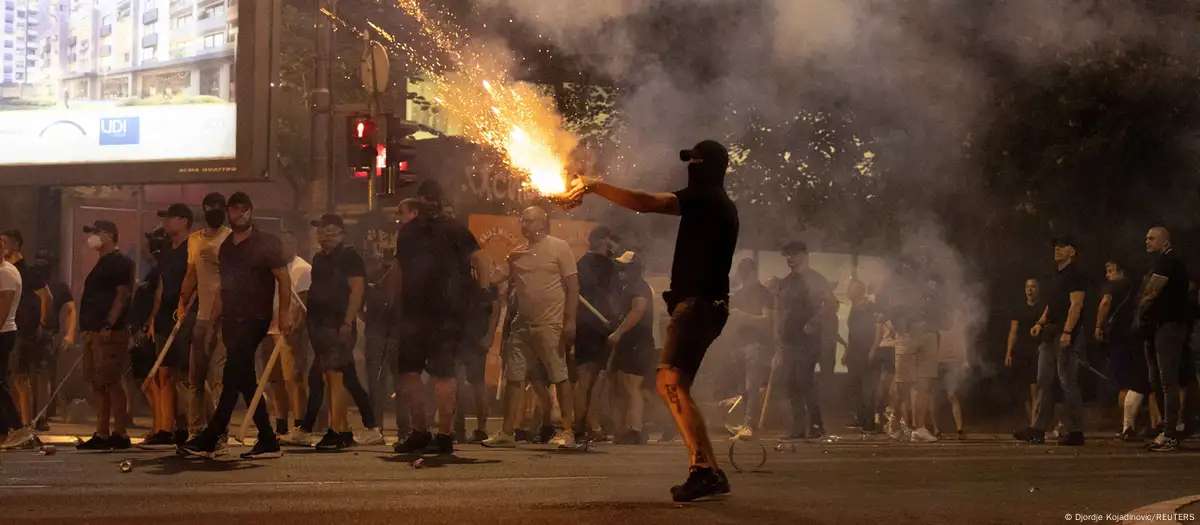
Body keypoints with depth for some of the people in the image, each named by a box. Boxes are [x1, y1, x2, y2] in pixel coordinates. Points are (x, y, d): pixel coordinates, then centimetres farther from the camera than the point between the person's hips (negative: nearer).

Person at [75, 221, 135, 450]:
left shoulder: (120, 262, -8)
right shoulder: (102, 264, 22)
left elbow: (122, 294, -16)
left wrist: (108, 326, -23)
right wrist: (88, 329, 18)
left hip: (110, 333, -10)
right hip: (94, 333, 10)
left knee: (111, 382, -11)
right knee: (98, 384, 10)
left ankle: (119, 434, -10)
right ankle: (102, 434, 13)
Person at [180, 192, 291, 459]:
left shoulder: (266, 243, -3)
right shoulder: (226, 246, 17)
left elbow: (284, 279, -7)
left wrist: (284, 314, -14)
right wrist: (214, 317, 16)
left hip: (254, 319, -7)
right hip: (232, 319, 8)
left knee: (232, 377, -13)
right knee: (246, 381, 6)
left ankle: (210, 439, -12)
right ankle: (268, 442, 10)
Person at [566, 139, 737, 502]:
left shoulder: (706, 198, -10)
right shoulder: (719, 205, 23)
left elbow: (645, 203, -20)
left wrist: (593, 186, -13)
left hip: (697, 304, -11)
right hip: (703, 305, 11)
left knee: (670, 382, -22)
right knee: (672, 385, 13)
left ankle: (705, 469, -29)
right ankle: (708, 473, 11)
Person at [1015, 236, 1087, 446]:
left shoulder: (1074, 276, -8)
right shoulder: (1058, 276, 20)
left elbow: (1076, 305, -17)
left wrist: (1067, 332, -26)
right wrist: (1041, 323, 10)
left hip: (1066, 334, -9)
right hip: (1050, 334, 9)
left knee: (1068, 383, -7)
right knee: (1044, 382, 6)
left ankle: (1075, 432, -3)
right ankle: (1038, 429, 6)